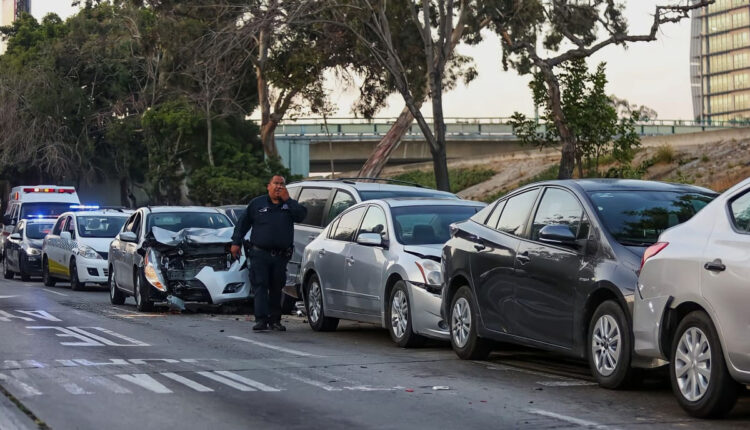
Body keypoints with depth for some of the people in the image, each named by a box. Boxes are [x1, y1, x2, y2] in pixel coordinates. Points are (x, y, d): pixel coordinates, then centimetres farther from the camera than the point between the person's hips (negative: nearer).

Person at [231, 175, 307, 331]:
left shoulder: (290, 204, 12)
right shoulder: (257, 203, 8)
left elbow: (301, 215, -8)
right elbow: (243, 223, 10)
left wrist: (287, 200, -8)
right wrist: (236, 242, 4)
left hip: (281, 255, 2)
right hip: (259, 254, -2)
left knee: (276, 288, 8)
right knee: (260, 286, -12)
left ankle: (275, 320, 16)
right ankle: (261, 320, -18)